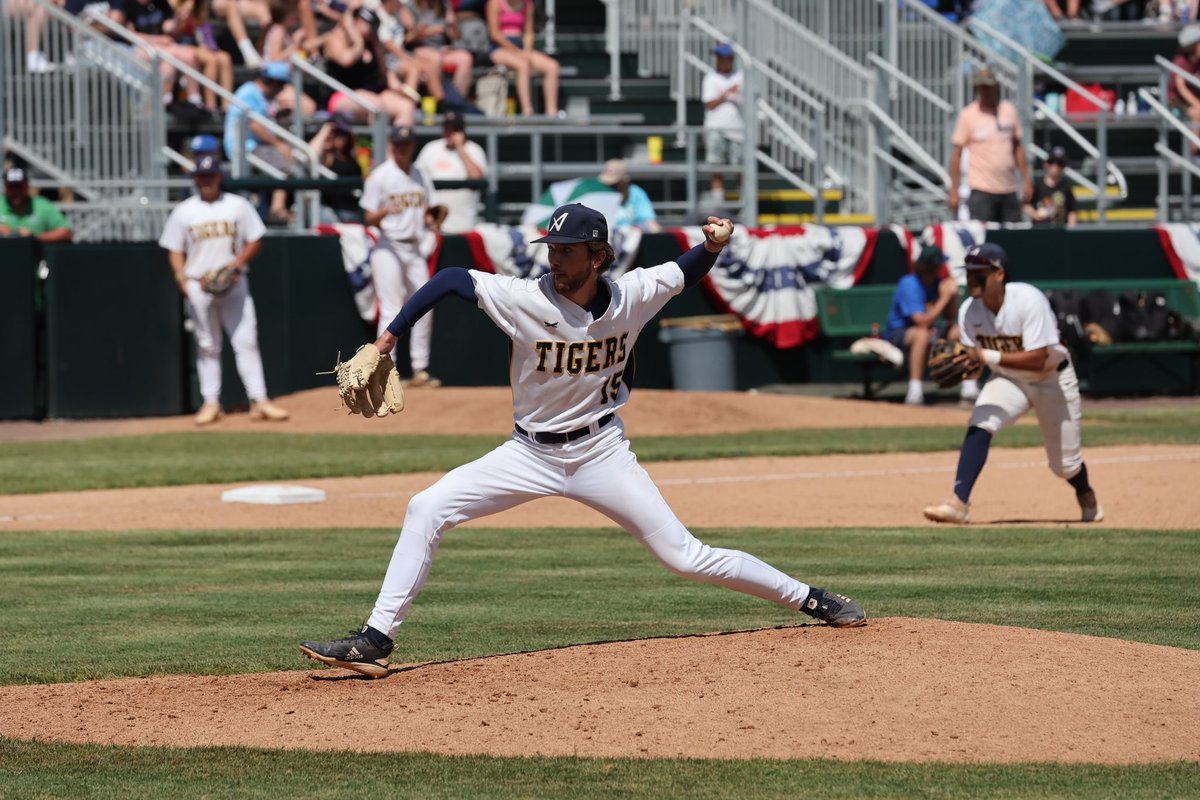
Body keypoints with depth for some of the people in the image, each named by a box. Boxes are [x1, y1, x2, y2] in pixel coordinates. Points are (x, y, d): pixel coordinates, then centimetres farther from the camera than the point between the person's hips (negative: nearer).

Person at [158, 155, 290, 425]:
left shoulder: (238, 206, 4)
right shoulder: (183, 212, 5)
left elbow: (255, 241, 5)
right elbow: (175, 251, 6)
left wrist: (236, 264, -12)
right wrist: (182, 279, -11)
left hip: (234, 284, 0)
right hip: (198, 287, 0)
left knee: (246, 340, -6)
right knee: (207, 346, 4)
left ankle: (259, 400, -7)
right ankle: (211, 403, 9)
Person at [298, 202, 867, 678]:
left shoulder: (632, 296, -12)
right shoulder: (525, 299, -18)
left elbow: (686, 272, 7)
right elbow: (450, 278, -12)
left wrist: (714, 245, -15)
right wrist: (389, 337, -18)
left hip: (601, 452, -1)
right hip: (530, 454, 1)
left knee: (683, 556, -4)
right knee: (427, 509, -14)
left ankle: (809, 598, 12)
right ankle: (376, 640, -13)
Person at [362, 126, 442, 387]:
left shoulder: (421, 178, 13)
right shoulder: (379, 177, -4)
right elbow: (369, 219, -6)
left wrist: (432, 218, -3)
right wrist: (385, 211, -26)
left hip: (414, 249, 6)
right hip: (389, 247, -6)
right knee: (391, 311, -10)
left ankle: (420, 369, 13)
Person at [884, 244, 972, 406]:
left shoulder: (937, 282, 0)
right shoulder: (909, 285, -22)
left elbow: (950, 319, 4)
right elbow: (922, 322, -31)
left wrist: (953, 295, -14)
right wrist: (944, 297, -27)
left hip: (932, 331, 8)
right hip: (898, 333, -8)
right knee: (922, 334, -39)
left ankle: (969, 386, -8)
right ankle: (915, 391, -40)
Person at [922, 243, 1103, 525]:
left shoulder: (1029, 301, -31)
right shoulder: (969, 310, -16)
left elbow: (1037, 360, -34)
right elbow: (973, 358, -8)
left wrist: (989, 357, -42)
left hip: (1052, 378, -3)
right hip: (1009, 380, 3)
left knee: (1064, 464, 7)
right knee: (979, 425, -27)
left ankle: (1086, 497, 43)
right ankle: (958, 503, -31)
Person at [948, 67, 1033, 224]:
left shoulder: (1009, 110, 9)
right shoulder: (967, 115, -2)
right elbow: (957, 153, -1)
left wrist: (1026, 180, 12)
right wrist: (953, 191, -5)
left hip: (1009, 188, 4)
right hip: (981, 189, -4)